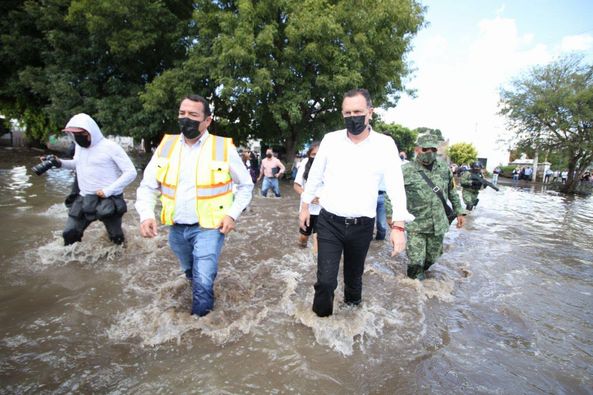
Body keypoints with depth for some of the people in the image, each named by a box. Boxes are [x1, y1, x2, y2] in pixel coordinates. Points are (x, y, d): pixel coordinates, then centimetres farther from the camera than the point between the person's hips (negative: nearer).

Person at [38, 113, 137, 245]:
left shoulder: (110, 147, -15)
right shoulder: (79, 146, 7)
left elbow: (131, 172, -17)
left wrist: (108, 190, -21)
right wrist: (60, 163, 6)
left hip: (108, 201, -6)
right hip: (83, 199, 7)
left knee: (117, 239, 6)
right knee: (69, 235, 10)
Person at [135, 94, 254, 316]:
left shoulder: (224, 148, -8)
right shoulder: (166, 146, 1)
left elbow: (245, 185, 2)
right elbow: (148, 186, 5)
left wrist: (232, 214, -10)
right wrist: (146, 214, -13)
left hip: (208, 227, -4)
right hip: (177, 229, 5)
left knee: (203, 281, -8)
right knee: (191, 274, 25)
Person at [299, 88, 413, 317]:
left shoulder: (385, 144, -6)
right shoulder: (330, 139, -3)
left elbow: (396, 186, -9)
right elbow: (315, 175, 7)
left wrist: (398, 226, -17)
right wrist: (305, 206, 12)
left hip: (362, 226, 1)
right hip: (329, 222, 0)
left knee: (354, 275, 20)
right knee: (326, 279, -3)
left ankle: (353, 306, 48)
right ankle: (321, 316, 24)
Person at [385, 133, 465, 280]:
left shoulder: (444, 167, 4)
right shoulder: (406, 171, -10)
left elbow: (452, 191, 15)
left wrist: (459, 211, 15)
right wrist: (390, 215, -5)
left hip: (439, 224, 4)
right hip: (416, 226, -4)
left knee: (432, 257, 17)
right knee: (415, 262, -6)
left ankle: (421, 273, 43)